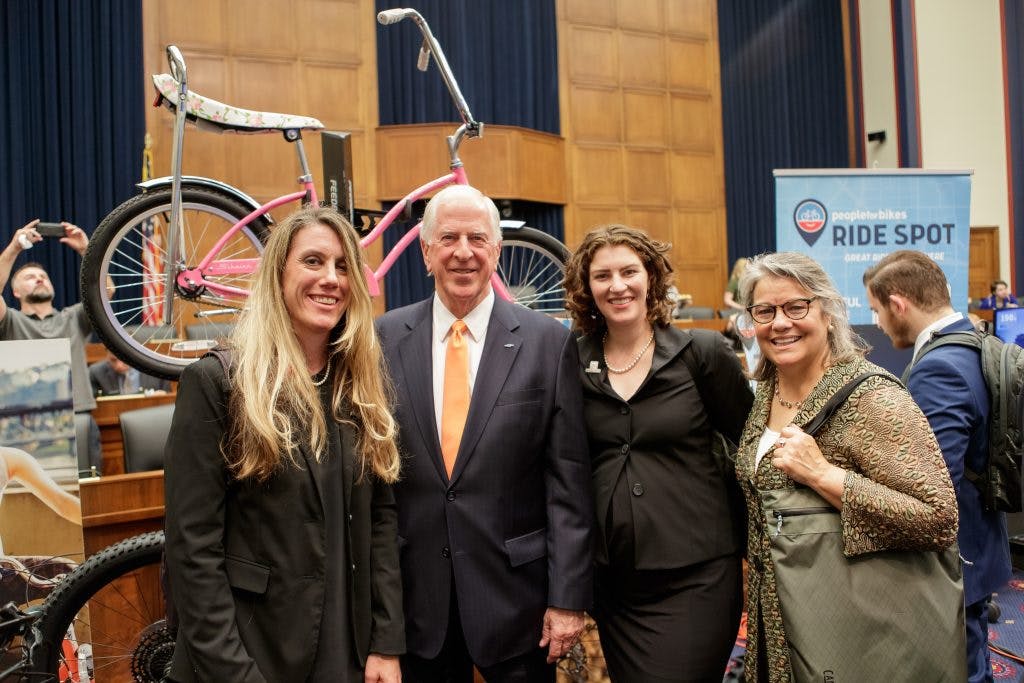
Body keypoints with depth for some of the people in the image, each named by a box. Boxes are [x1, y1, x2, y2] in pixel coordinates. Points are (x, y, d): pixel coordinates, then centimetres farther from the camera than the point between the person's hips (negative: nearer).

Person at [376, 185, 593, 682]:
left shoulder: (548, 341, -6)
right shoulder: (385, 338, -1)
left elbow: (568, 483, -5)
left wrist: (568, 597, -6)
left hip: (516, 591, -1)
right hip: (415, 597, 2)